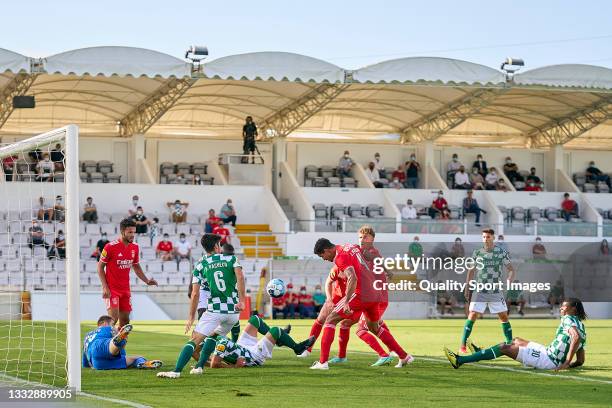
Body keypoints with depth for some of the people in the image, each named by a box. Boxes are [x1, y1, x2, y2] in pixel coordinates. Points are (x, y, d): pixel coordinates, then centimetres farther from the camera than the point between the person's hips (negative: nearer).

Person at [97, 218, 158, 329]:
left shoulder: (135, 247, 3)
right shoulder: (110, 247, -14)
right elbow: (100, 267, -7)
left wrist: (147, 281, 3)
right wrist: (105, 287, -15)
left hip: (126, 289, 6)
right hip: (111, 289, -6)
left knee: (125, 320, 7)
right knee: (113, 318, -16)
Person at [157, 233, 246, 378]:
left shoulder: (200, 266, 7)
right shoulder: (231, 259, 9)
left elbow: (195, 294, 1)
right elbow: (240, 276, -11)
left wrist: (191, 317, 7)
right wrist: (242, 300, -11)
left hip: (214, 310, -2)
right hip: (233, 310, 2)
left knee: (194, 340, -5)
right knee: (213, 336, 27)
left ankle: (176, 371, -20)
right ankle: (199, 367, 19)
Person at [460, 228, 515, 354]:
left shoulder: (501, 253, 0)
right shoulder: (477, 253, 3)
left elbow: (511, 270, 3)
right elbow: (471, 272, 12)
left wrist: (508, 282, -14)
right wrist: (467, 288, 9)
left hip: (496, 291, 0)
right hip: (480, 291, 0)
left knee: (504, 317, 2)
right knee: (472, 316, -8)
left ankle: (510, 343, 13)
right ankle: (463, 345, -5)